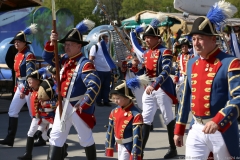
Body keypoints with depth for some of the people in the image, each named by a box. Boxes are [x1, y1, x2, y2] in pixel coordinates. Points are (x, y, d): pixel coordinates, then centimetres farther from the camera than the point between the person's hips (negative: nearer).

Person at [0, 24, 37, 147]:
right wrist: (17, 87, 16)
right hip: (20, 87, 9)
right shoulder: (17, 55, 11)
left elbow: (30, 74, -21)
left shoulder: (29, 55, -15)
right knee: (12, 111, 5)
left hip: (29, 87, -9)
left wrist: (24, 90, -23)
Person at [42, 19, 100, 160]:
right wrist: (52, 43, -5)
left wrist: (84, 103, -34)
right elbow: (48, 57, 13)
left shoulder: (85, 64, -18)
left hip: (79, 107, -7)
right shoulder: (65, 60, 7)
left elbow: (95, 85, -27)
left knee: (86, 139, 8)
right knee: (56, 136, 6)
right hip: (63, 105, 8)